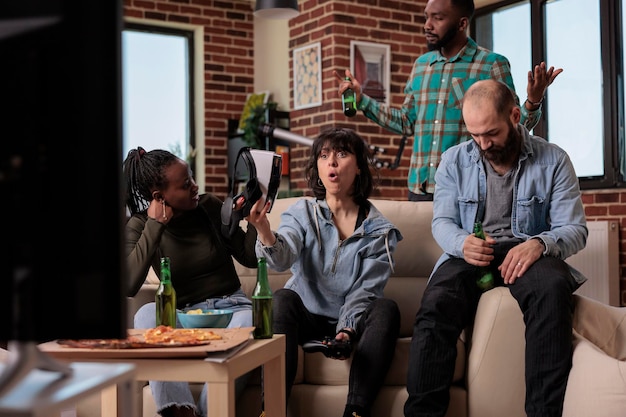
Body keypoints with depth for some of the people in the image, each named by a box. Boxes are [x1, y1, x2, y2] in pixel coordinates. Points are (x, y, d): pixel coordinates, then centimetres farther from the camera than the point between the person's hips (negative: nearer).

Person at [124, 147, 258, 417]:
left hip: (230, 306, 1)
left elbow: (250, 258, 9)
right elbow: (128, 286, -20)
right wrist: (155, 226, -18)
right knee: (147, 314, -33)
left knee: (249, 320, -35)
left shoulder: (209, 206, 2)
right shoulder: (139, 226, -3)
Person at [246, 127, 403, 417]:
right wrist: (264, 231, -42)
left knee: (386, 309, -28)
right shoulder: (302, 213, 1)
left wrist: (347, 330, -24)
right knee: (282, 299, -30)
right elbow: (282, 258, -20)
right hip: (306, 317, 0)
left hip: (350, 321, 1)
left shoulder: (378, 229, 2)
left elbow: (365, 289, -6)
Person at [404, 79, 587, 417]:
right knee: (436, 305, -32)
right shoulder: (454, 160, 11)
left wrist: (540, 244, -25)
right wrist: (462, 243, -19)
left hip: (526, 253, -1)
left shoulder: (553, 160, 4)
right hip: (470, 254, 1)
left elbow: (575, 229, -1)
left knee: (553, 287, -37)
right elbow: (442, 221, 7)